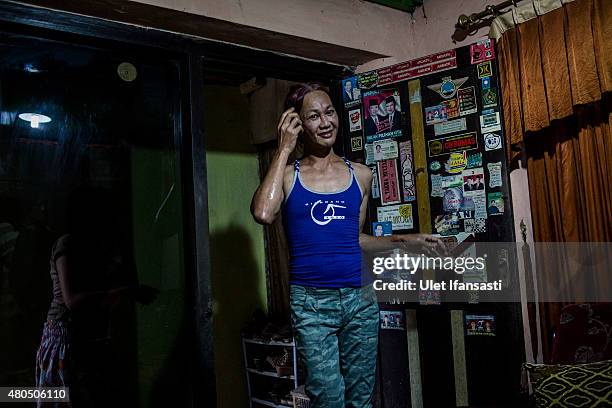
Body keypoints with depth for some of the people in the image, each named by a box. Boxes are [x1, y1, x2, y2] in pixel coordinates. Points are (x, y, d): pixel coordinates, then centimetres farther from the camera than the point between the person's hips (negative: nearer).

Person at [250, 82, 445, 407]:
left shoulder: (361, 175, 9)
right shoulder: (287, 175, 1)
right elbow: (263, 214, -21)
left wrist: (405, 240, 10)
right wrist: (284, 149, -12)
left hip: (359, 298, 3)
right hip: (311, 303, -3)